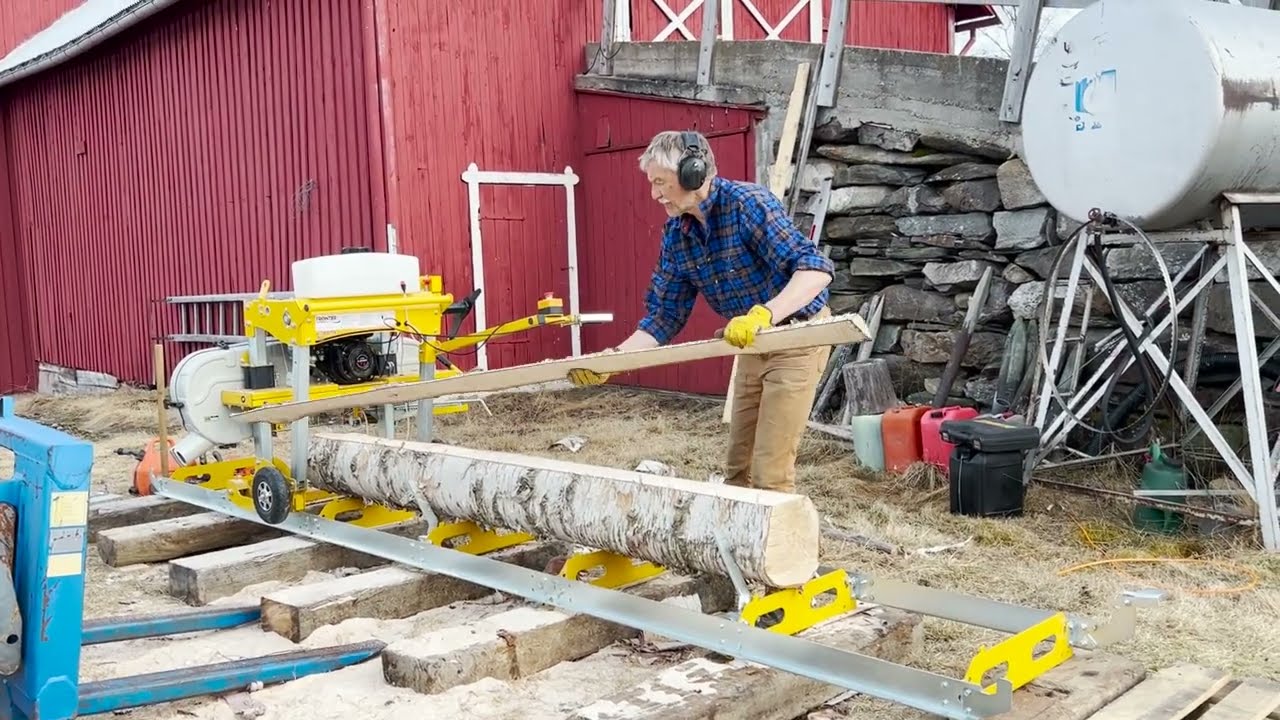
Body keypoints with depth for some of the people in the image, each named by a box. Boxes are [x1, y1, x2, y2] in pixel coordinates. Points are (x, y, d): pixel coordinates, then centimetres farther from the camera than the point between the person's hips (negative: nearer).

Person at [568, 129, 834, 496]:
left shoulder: (747, 203, -24)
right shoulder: (675, 232, -2)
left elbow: (816, 268, -31)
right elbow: (665, 315, 3)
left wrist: (764, 314, -46)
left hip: (797, 339, -7)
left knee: (770, 470, -8)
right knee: (738, 466, 13)